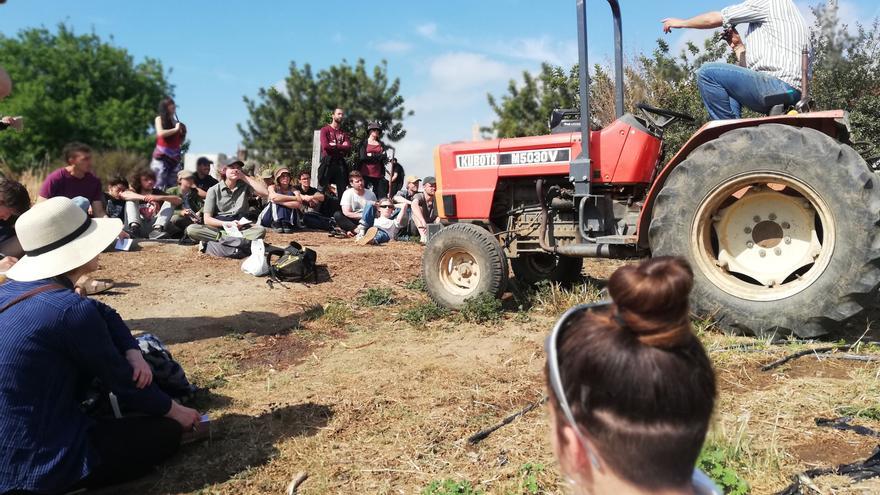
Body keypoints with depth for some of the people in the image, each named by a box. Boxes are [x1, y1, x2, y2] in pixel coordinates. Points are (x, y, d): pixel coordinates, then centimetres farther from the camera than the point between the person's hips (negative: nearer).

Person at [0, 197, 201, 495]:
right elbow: (125, 382, -11)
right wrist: (175, 411, 4)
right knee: (167, 432, 4)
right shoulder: (70, 310, -24)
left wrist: (133, 354, -3)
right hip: (36, 467, -9)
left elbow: (101, 316, 12)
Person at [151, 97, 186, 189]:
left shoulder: (177, 122, 13)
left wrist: (183, 133, 3)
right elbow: (160, 133, -13)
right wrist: (176, 129, -5)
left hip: (175, 157, 4)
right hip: (161, 156, -4)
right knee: (160, 186, -8)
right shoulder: (159, 119, 5)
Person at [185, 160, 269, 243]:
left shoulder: (244, 185, 8)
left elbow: (265, 193, -11)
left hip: (240, 229, 0)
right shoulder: (213, 190, 2)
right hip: (218, 229, 0)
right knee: (191, 229, -28)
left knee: (260, 230, -29)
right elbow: (207, 219, -4)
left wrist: (245, 177, -7)